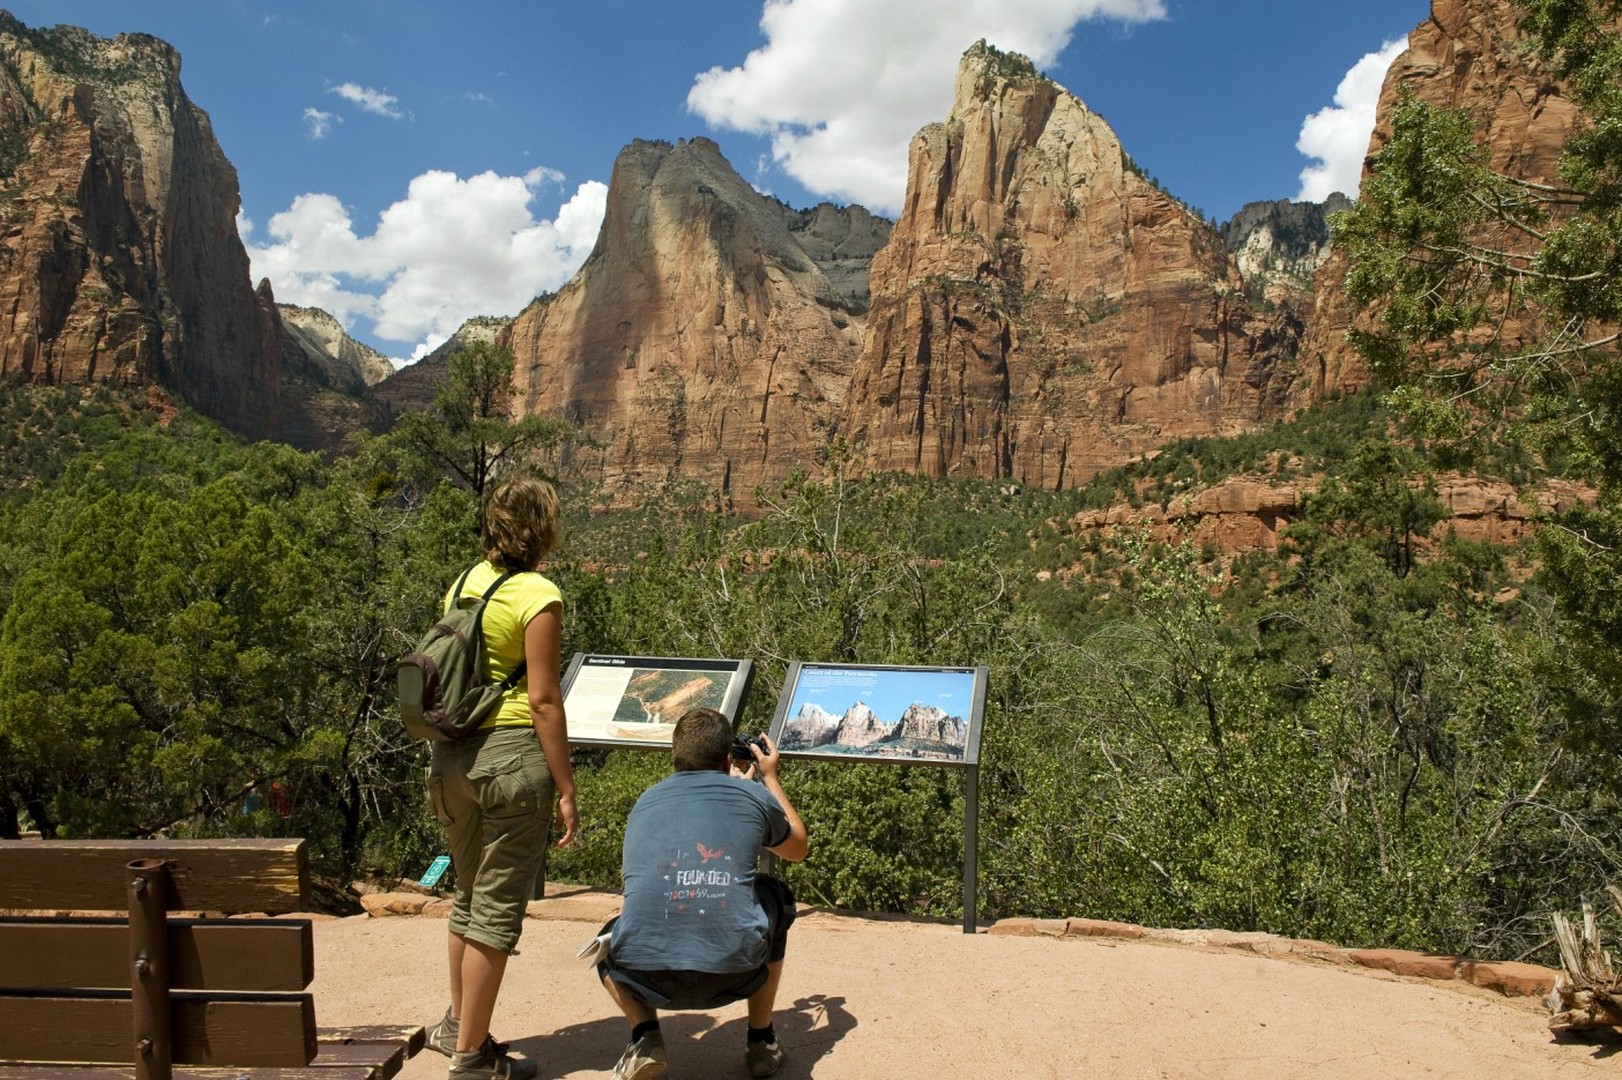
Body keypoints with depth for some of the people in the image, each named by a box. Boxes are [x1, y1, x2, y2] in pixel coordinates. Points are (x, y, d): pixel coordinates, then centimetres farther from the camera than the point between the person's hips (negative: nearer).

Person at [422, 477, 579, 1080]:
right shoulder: (537, 596, -13)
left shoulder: (465, 583, 8)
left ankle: (456, 1025, 38)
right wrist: (565, 790, -9)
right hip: (512, 754, -7)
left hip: (453, 755, 8)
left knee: (469, 895, 23)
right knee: (497, 909, 5)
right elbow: (543, 700, -14)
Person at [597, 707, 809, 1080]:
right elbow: (798, 849, 33)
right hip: (735, 973, -1)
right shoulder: (754, 796, 12)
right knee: (776, 899, 32)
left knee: (610, 940, 38)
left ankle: (644, 1038, 13)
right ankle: (761, 1042, 30)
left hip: (645, 976, 1)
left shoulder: (645, 802, 18)